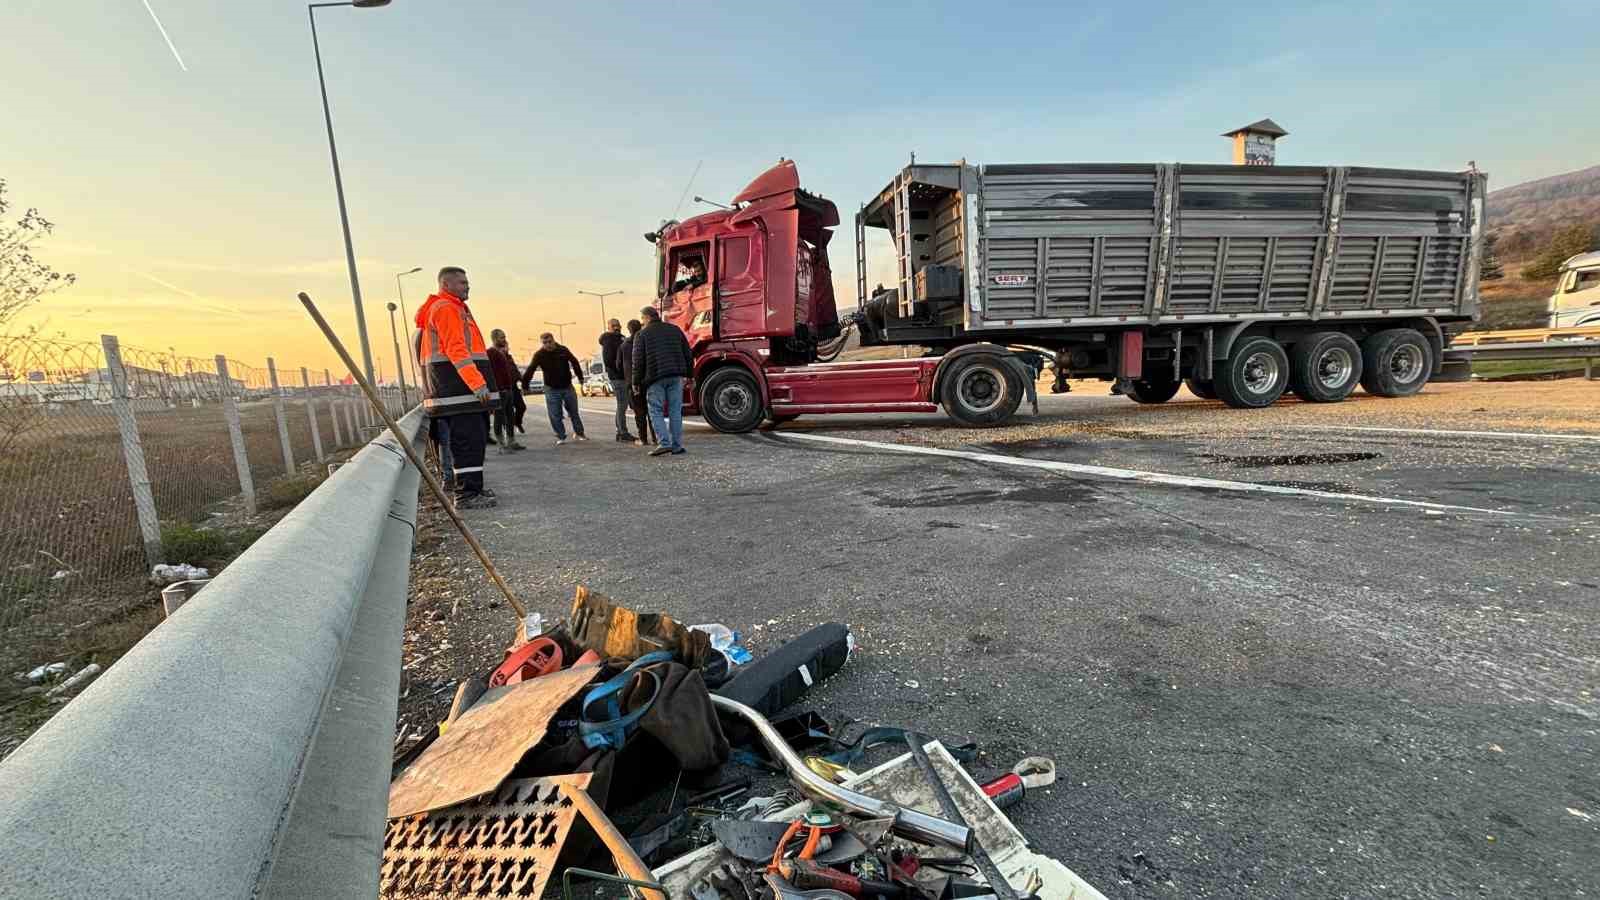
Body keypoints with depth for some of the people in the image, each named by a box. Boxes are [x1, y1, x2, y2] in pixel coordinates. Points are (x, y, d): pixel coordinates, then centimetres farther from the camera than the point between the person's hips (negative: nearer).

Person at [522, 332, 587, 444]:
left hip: (567, 387, 2)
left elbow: (574, 363, 9)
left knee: (574, 412, 11)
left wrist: (580, 377, 13)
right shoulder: (539, 355, -9)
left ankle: (579, 433, 27)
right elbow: (530, 370, -11)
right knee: (555, 416, -2)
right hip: (552, 390, -1)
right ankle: (560, 437, 10)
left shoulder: (563, 350, -4)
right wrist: (525, 385, -15)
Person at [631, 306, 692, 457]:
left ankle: (664, 443, -11)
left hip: (655, 377, -4)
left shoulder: (642, 334, 3)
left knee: (656, 411, 2)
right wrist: (689, 374, 18)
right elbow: (687, 354, 14)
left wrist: (636, 382, 4)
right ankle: (677, 445, 5)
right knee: (675, 410, 6)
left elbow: (638, 361, -2)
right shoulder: (674, 329, 14)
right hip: (676, 376, 4)